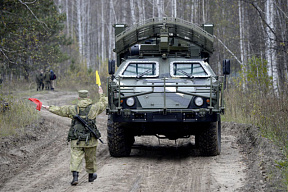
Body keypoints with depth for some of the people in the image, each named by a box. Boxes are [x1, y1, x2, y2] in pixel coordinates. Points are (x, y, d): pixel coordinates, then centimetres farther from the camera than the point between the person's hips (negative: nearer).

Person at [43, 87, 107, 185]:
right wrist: (102, 95, 36)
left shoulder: (72, 109, 0)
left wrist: (49, 108, 29)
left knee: (76, 158, -3)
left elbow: (60, 110, 13)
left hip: (76, 140, 0)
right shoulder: (94, 108, -1)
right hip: (90, 140, 0)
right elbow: (103, 103, 17)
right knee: (90, 158, 16)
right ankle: (91, 175, 32)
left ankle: (75, 177, -17)